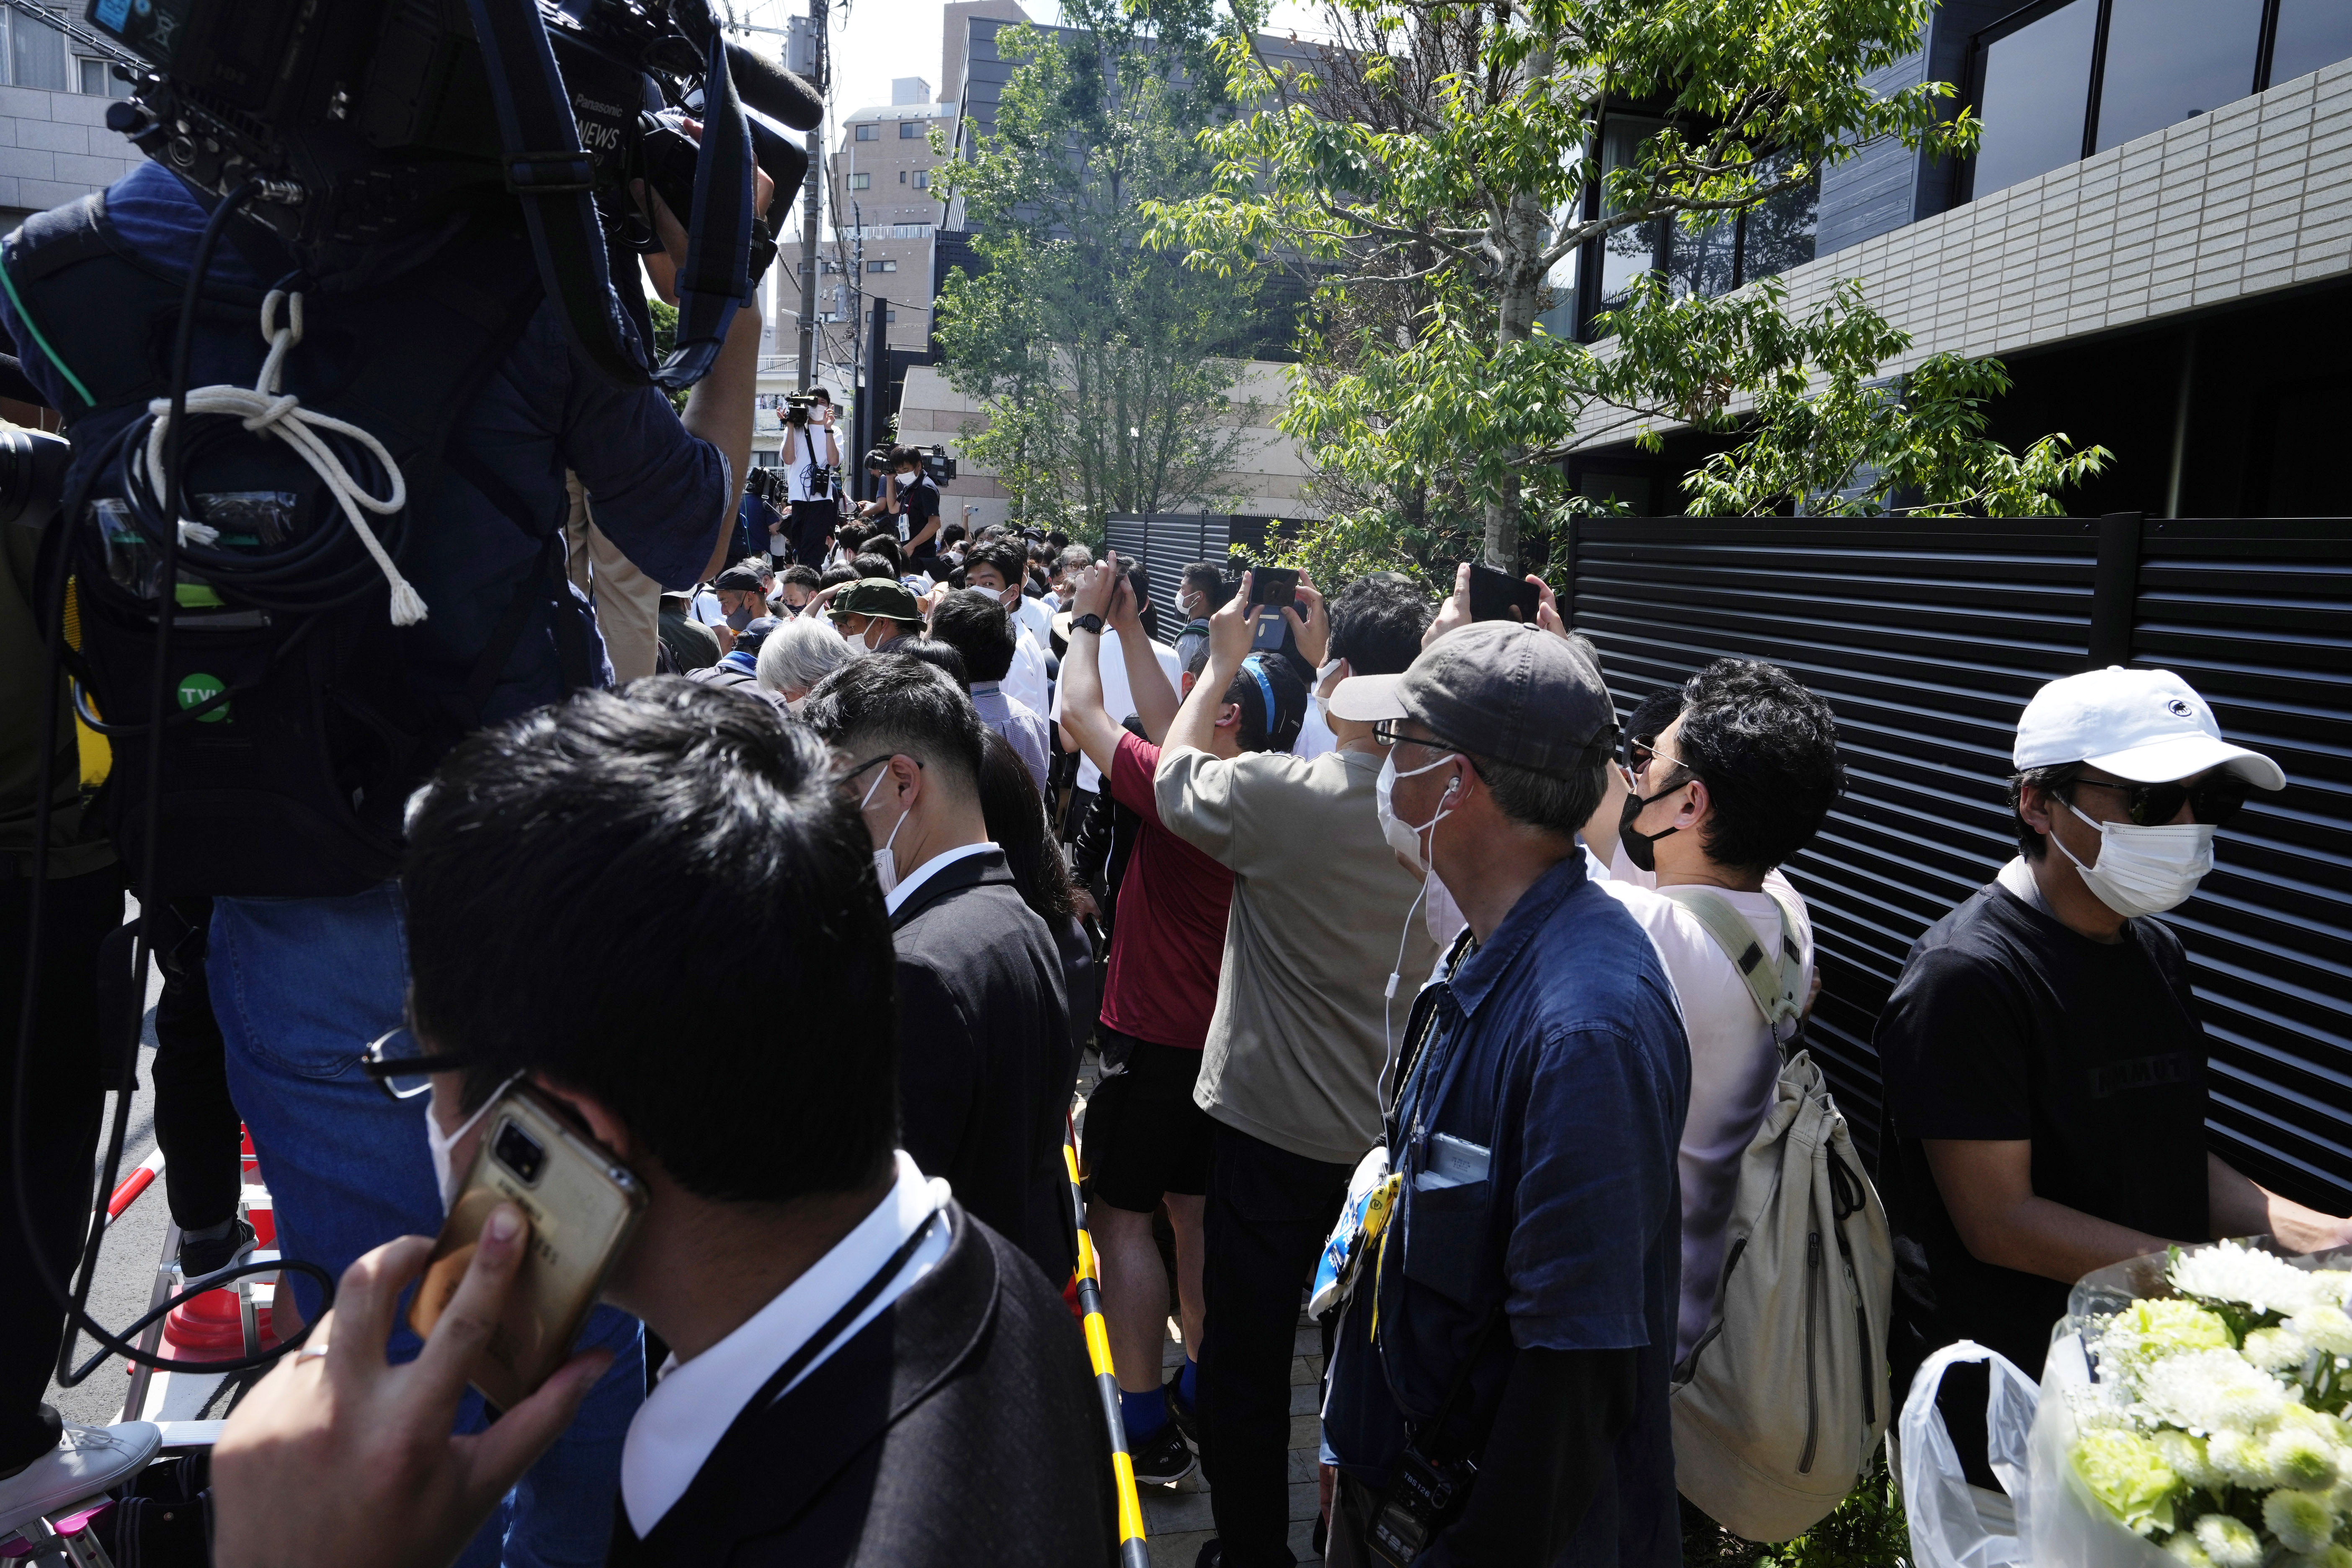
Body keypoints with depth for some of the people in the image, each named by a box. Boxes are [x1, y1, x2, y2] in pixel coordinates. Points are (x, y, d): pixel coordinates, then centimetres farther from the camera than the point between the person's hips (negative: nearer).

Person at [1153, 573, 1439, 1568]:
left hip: (1277, 1125, -5)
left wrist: (1223, 663, 8)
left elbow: (1175, 776, -4)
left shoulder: (1279, 796, -24)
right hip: (1400, 1123, 5)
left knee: (1247, 1355, 14)